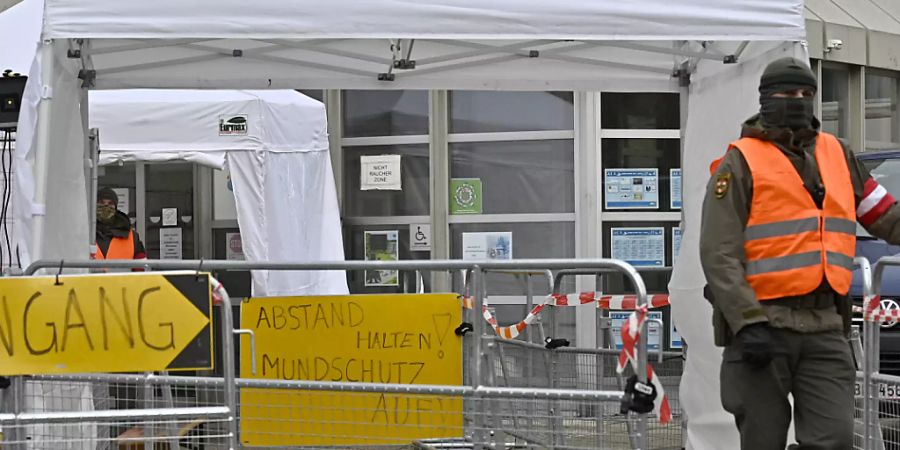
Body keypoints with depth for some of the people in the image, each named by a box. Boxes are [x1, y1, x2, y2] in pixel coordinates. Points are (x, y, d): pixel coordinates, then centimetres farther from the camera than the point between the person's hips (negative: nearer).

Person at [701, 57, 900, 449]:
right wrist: (747, 323, -19)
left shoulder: (837, 155, 14)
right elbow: (718, 254, -10)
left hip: (825, 329, 4)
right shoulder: (740, 163, -3)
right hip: (761, 330, -4)